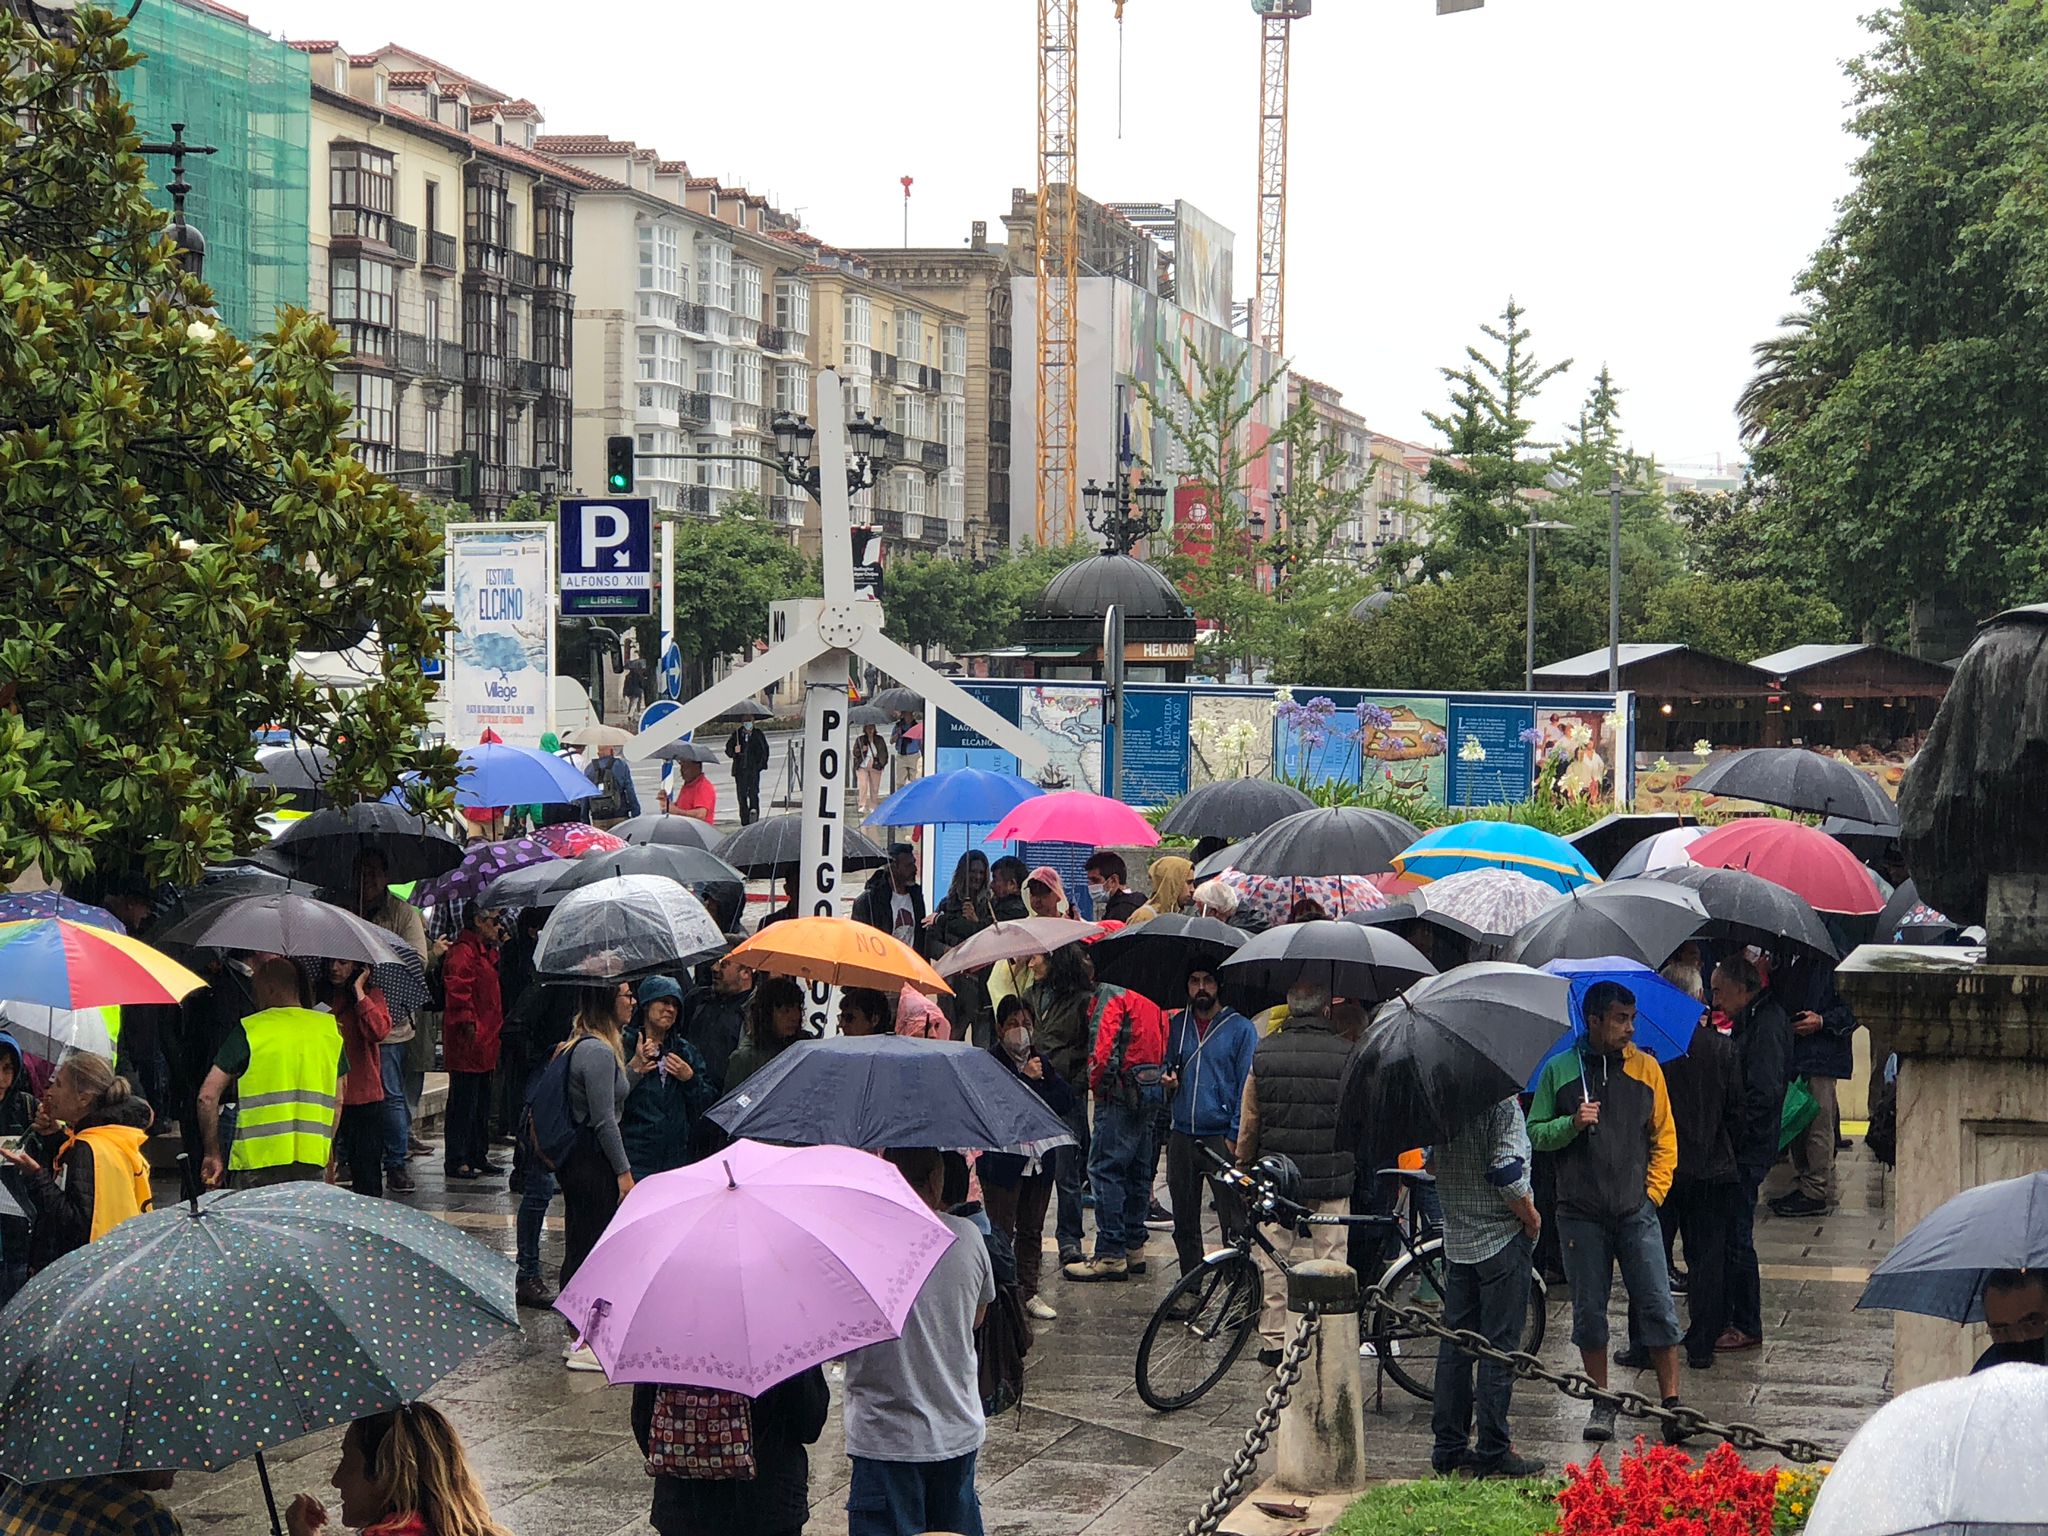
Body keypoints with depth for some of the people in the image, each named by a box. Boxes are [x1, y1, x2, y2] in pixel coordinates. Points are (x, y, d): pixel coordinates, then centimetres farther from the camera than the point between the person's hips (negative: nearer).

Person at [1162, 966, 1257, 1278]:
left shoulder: (1240, 1028, 0)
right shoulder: (1175, 1026, 12)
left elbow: (1247, 1085, -4)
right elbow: (1163, 1065, 26)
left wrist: (1235, 1136, -11)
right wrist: (1166, 1081, 1)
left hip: (1222, 1138, -5)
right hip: (1181, 1135, 5)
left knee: (1233, 1223, -5)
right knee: (1184, 1224, 10)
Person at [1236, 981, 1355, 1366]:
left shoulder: (1264, 1053, 0)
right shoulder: (1345, 1056, -6)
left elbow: (1248, 1121, 5)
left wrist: (1243, 1168, 17)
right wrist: (1354, 1163, 19)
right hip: (1332, 1176, -2)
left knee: (1273, 1261, 9)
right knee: (1330, 1258, 5)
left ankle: (1273, 1341, 11)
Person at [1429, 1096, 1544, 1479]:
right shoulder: (1503, 1103, -17)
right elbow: (1507, 1175, -22)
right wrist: (1532, 1219, -8)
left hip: (1456, 1240, 7)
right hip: (1502, 1237, -7)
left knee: (1456, 1344, 12)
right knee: (1499, 1346, -1)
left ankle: (1449, 1447, 15)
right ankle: (1493, 1453, 1)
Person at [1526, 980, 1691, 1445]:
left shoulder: (1646, 1068, 6)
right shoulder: (1559, 1071, 3)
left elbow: (1665, 1137, 11)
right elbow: (1534, 1133, 6)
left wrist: (1654, 1192, 2)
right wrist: (1572, 1124, -12)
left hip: (1637, 1213, 0)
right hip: (1581, 1215, 0)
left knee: (1658, 1309, -5)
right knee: (1589, 1312, 5)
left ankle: (1671, 1404, 0)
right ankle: (1602, 1404, 16)